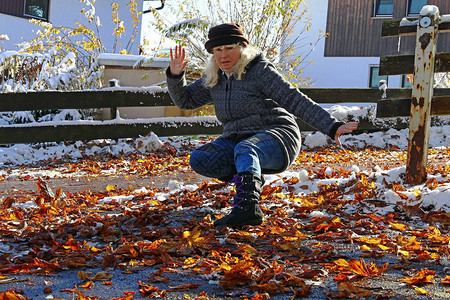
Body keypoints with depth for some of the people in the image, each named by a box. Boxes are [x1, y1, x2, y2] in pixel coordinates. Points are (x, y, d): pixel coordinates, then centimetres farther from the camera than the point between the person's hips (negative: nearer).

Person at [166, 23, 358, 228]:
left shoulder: (259, 70, -9)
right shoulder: (214, 79, 10)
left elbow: (294, 100, -16)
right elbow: (185, 100, 17)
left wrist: (331, 126, -25)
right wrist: (175, 75, -4)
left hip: (276, 137, -7)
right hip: (236, 140, 7)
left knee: (244, 150, -39)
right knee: (198, 159, -16)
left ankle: (248, 207, -59)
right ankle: (252, 178, -1)